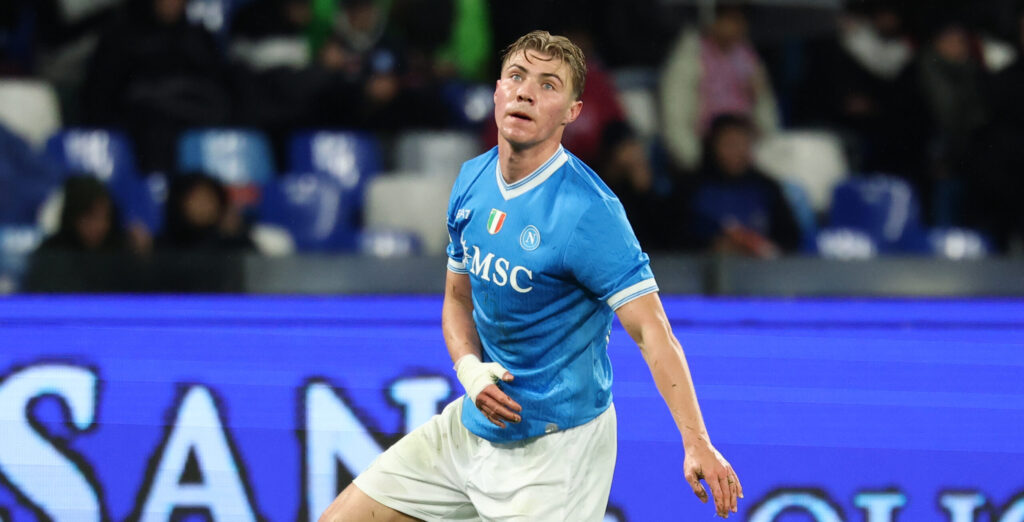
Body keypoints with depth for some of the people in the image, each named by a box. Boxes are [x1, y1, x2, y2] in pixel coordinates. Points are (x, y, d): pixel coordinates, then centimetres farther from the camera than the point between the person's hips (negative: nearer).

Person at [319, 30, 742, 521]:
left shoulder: (587, 210, -21)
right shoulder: (472, 181, 3)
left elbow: (651, 331, -26)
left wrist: (697, 443, -37)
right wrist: (469, 367, -8)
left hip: (553, 444, -7)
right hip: (474, 424, 7)